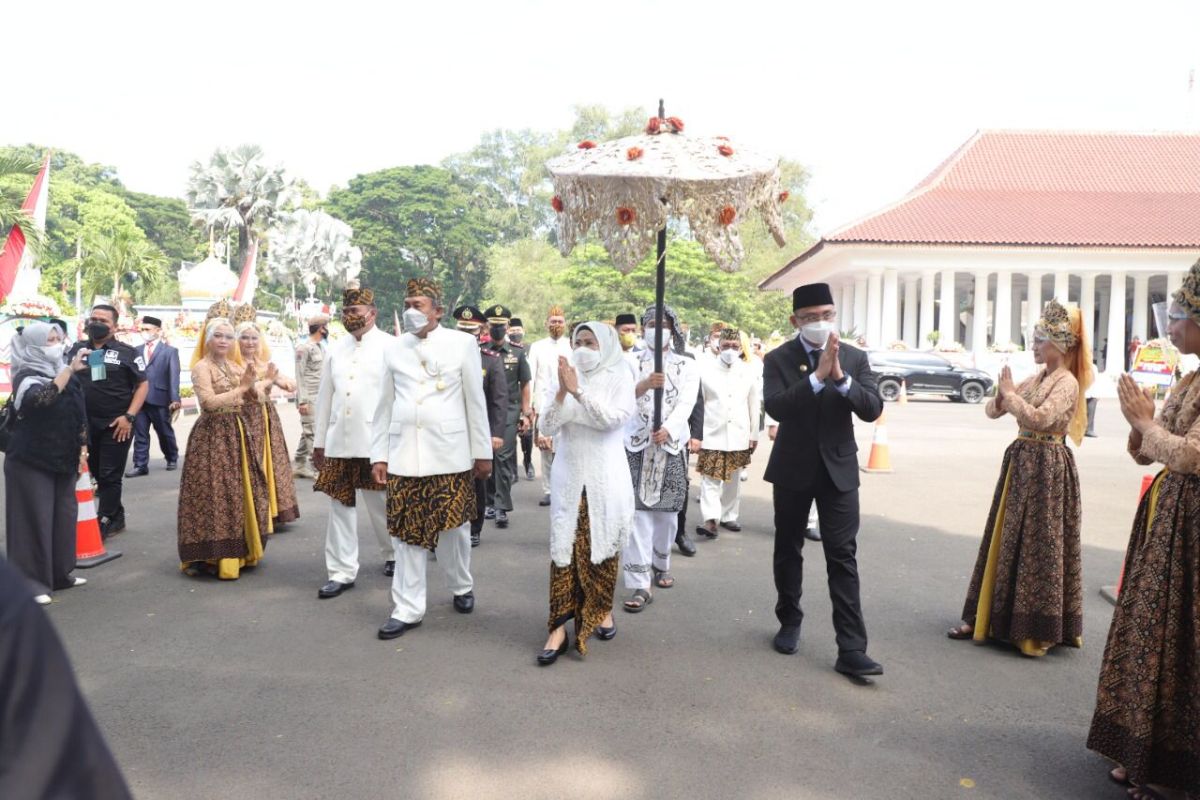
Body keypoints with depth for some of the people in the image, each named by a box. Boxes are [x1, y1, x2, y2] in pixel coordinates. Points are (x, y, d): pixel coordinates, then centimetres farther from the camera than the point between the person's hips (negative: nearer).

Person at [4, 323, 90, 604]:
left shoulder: (67, 375, 9)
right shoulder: (26, 376, -11)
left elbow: (80, 415, 15)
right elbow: (40, 398, -33)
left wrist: (82, 449, 10)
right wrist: (70, 369, -37)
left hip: (63, 459, 6)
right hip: (31, 461, -6)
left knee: (64, 515, 10)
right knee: (35, 518, -4)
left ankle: (60, 573, 22)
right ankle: (32, 581, 3)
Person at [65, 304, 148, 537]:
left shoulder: (126, 352, -1)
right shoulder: (76, 349, 10)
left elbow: (143, 385, -3)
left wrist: (129, 417, -12)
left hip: (116, 425, -5)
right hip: (83, 425, 5)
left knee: (109, 476, 0)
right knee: (93, 475, 12)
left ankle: (103, 524, 7)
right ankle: (116, 518, 26)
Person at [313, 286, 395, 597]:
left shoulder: (390, 347, -4)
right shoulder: (335, 349, 11)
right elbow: (325, 397, 13)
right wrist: (319, 441, 13)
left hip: (376, 441, -4)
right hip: (338, 441, 4)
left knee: (380, 504, 9)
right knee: (340, 506, 6)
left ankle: (392, 554, 33)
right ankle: (341, 572, 14)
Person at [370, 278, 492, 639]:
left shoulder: (462, 344, 0)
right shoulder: (393, 348, 8)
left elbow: (476, 401, 1)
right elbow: (385, 406, 10)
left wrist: (482, 452, 1)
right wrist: (379, 454, 6)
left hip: (450, 454, -2)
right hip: (404, 455, 2)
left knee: (453, 526, 9)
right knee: (408, 531, 5)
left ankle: (462, 588, 33)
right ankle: (407, 609, 14)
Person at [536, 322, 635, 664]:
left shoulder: (619, 377, -3)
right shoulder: (563, 378, 3)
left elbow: (615, 418, -18)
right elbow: (547, 427, -3)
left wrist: (578, 391, -22)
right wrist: (562, 392, -18)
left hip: (605, 477, -1)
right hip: (569, 476, 2)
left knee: (603, 545, 10)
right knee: (564, 547, -1)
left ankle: (602, 609, 31)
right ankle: (560, 626, 2)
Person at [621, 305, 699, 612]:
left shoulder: (687, 366, 7)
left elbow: (686, 403, -8)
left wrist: (668, 429, -26)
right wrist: (644, 385, -33)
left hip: (672, 445, 1)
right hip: (636, 444, -1)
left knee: (667, 512, 9)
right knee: (638, 513, -7)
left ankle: (661, 564, 33)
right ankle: (640, 584, -5)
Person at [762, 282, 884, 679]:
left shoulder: (855, 358, 1)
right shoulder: (778, 359, -6)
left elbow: (873, 409, -9)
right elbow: (774, 407, -21)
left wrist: (841, 378, -24)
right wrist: (818, 376, -27)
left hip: (838, 469, 0)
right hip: (792, 468, 0)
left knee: (843, 557, -4)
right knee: (788, 551, 14)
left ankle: (852, 649, -1)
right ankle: (790, 623, 33)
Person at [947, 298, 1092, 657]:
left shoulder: (1067, 382, -11)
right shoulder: (1035, 378, 13)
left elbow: (1039, 418, -27)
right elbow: (992, 410, 13)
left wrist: (1010, 393, -14)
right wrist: (1001, 396, -9)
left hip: (1046, 468, -8)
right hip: (1020, 462, 8)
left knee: (1038, 546, -3)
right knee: (1006, 540, 10)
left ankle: (1037, 630, 8)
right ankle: (986, 616, 17)